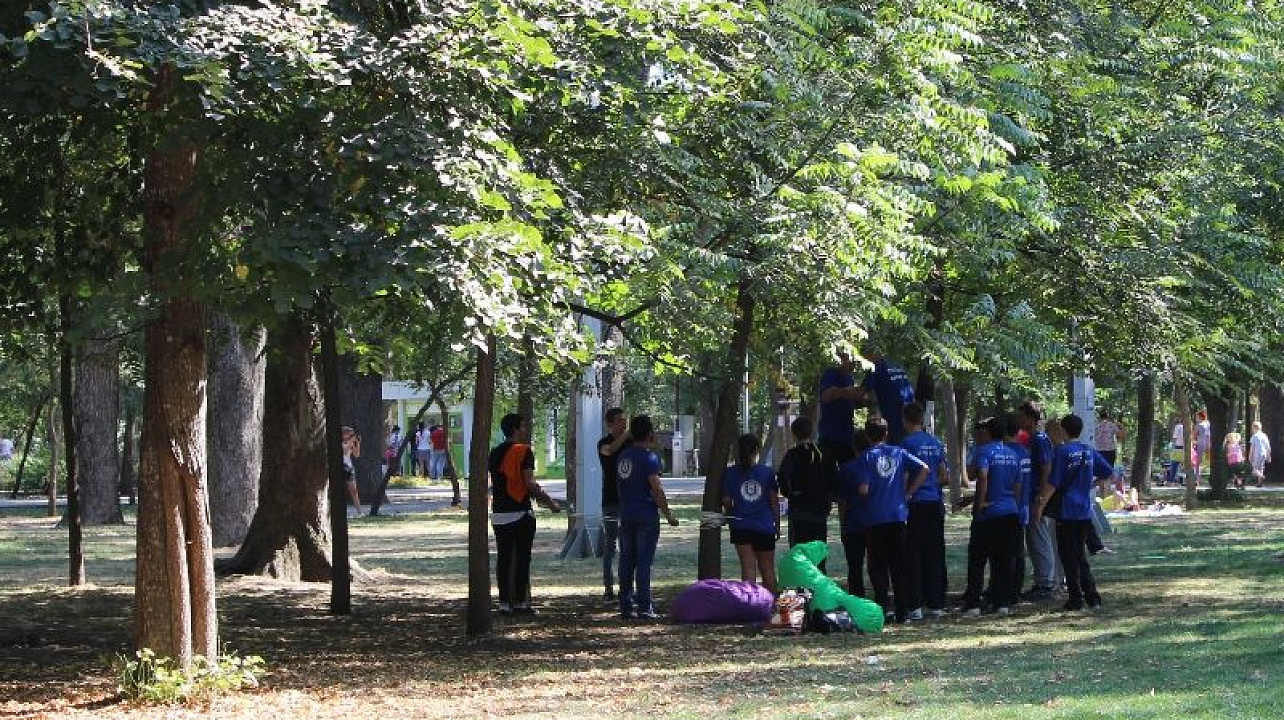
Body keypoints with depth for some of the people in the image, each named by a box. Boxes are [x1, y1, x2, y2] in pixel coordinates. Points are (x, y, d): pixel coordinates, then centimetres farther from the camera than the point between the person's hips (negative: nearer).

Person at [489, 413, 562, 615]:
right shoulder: (523, 451, -9)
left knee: (503, 558, 7)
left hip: (499, 513, 6)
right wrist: (549, 502, -7)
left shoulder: (495, 453, 11)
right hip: (521, 513, -6)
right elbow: (529, 483, -17)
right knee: (521, 558, 0)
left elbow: (493, 485, 15)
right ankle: (520, 602, 0)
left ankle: (504, 603, 6)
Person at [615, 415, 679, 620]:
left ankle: (626, 606, 11)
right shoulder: (649, 457, -12)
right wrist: (668, 514, -10)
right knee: (644, 561, -5)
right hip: (646, 515, -7)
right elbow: (656, 488, -16)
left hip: (626, 515, 7)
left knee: (627, 561, 10)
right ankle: (644, 608, -6)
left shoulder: (623, 455, 11)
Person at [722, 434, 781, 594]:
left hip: (741, 527, -1)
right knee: (768, 569, 11)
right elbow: (774, 501, 2)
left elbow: (726, 501, 1)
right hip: (765, 527, 1)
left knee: (748, 568, -2)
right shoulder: (767, 472, -2)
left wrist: (730, 515, 21)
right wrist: (777, 525, 12)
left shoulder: (731, 473, -3)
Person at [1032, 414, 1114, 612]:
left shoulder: (1061, 452, -11)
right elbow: (1108, 472, 13)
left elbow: (1053, 483, -14)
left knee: (1069, 557, 2)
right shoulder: (1089, 452, 6)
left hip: (1066, 512, -6)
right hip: (1085, 512, 6)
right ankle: (1093, 597, 9)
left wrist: (1040, 506, -10)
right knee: (1081, 556, 14)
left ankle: (1076, 599, 2)